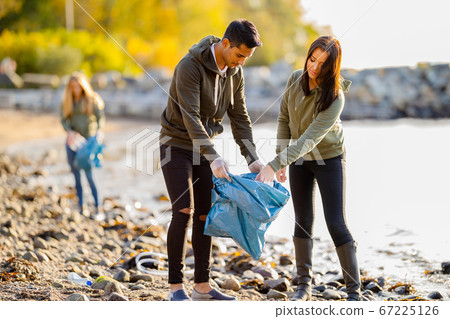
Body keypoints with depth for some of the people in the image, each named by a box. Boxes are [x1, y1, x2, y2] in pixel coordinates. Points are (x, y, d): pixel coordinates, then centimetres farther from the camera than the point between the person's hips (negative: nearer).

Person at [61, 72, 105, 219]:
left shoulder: (92, 99, -1)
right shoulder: (68, 101, 10)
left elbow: (101, 117, -3)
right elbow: (64, 120, 7)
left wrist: (99, 131, -22)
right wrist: (70, 131, -12)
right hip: (73, 140, 5)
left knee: (88, 174, -13)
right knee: (76, 175, 5)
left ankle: (98, 209, -10)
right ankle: (82, 207, 14)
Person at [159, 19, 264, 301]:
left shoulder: (235, 72, 0)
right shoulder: (190, 65, -22)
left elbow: (240, 117, 5)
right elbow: (190, 116, -28)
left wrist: (253, 159, -4)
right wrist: (214, 157, -35)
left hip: (204, 146, 7)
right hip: (177, 144, -7)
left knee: (205, 216, 5)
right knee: (184, 211, -15)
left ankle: (202, 286, 11)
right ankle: (176, 287, -9)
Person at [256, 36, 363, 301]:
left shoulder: (335, 98, -28)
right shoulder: (296, 80, -11)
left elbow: (310, 138, -34)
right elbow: (284, 118, 3)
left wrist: (275, 165, -40)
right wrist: (281, 156, -2)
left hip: (329, 158, -4)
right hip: (299, 158, 5)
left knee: (336, 224, -7)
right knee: (303, 222, 8)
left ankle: (354, 291, 0)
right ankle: (305, 284, 19)